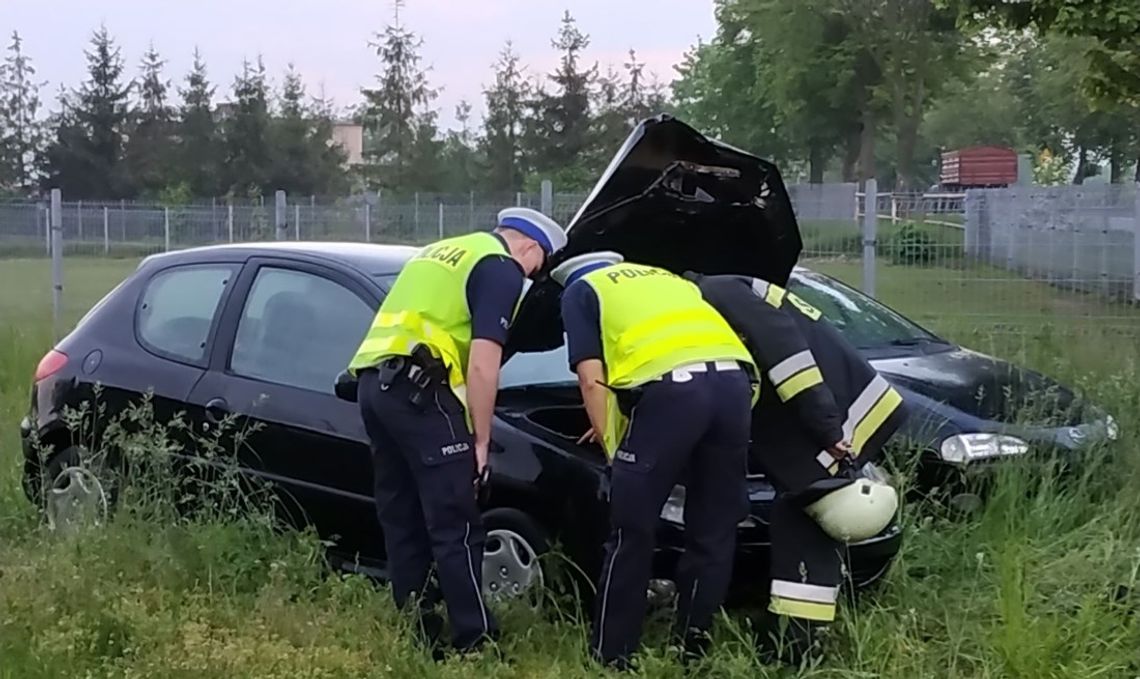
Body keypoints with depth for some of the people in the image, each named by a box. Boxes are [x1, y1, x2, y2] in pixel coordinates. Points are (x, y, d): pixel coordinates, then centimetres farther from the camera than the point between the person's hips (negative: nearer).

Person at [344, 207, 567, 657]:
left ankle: (415, 634, 19)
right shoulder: (500, 269, 0)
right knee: (456, 526, -4)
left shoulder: (441, 253, 28)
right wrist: (480, 439, -3)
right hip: (416, 387, -9)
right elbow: (482, 364, -9)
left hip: (373, 382, 9)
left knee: (402, 522, 13)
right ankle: (476, 641, -1)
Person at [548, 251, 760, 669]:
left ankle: (612, 654, 13)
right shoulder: (668, 280, 40)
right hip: (733, 380, 5)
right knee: (714, 531, 16)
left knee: (632, 533, 7)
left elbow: (593, 380, 9)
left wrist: (612, 446, 18)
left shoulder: (581, 291, 22)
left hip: (670, 387, -5)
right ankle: (693, 644, 24)